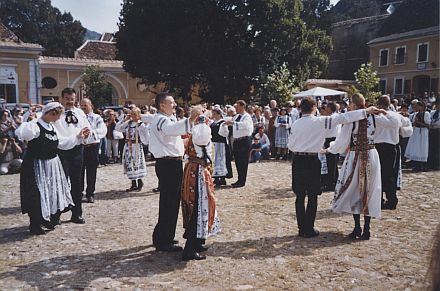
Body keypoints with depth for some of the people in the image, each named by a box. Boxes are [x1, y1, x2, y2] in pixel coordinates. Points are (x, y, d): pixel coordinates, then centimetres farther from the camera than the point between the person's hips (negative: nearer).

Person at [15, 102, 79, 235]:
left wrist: (77, 137, 20)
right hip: (37, 165, -9)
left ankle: (45, 219, 36)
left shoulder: (52, 127, 8)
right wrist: (30, 121, -44)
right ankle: (34, 225, 13)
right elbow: (22, 134, -36)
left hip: (52, 164, 9)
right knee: (37, 194, -1)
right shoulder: (35, 126, -17)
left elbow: (60, 143, 19)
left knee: (51, 191, 18)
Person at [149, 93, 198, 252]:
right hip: (168, 164, -11)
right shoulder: (160, 120, -15)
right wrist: (190, 120, -53)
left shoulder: (168, 118, 20)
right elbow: (172, 129, -39)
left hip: (173, 163, 11)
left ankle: (161, 237, 31)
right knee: (169, 202, -6)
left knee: (171, 201, 18)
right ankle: (163, 242, 3)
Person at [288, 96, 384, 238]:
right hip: (312, 161, -4)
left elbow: (290, 145, 7)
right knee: (312, 197, 6)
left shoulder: (296, 124, 2)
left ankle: (302, 228, 16)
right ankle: (309, 229, 9)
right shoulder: (319, 121, -7)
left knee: (300, 196, 10)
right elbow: (342, 118, -9)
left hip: (297, 161, 4)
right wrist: (366, 111, -4)